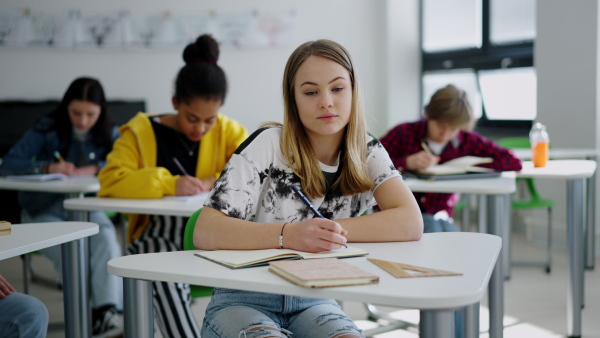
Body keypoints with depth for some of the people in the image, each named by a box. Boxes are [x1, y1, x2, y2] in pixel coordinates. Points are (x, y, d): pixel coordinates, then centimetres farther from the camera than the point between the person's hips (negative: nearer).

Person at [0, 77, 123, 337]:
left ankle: (107, 310, -40)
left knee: (106, 238, -33)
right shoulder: (47, 129, -1)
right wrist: (47, 168, -27)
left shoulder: (108, 133, 6)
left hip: (87, 209, 2)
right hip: (44, 211, -1)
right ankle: (96, 315, -31)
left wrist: (94, 169, -22)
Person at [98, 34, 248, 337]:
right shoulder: (141, 132, 2)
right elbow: (110, 181, -11)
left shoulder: (227, 132, 10)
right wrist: (169, 184, -22)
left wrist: (215, 183, -15)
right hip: (158, 238, -2)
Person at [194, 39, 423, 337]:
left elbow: (411, 223, -13)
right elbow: (205, 232, -19)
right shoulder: (268, 145, -11)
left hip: (315, 302, 3)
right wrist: (289, 235, -33)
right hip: (244, 299, -3)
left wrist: (329, 231, -21)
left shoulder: (366, 152, 1)